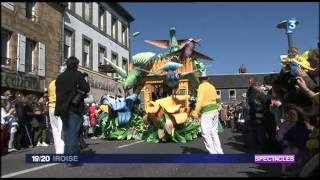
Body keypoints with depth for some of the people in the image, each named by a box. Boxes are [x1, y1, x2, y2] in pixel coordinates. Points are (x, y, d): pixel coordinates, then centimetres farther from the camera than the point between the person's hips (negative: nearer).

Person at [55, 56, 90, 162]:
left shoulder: (60, 77, 15)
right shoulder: (77, 74, -5)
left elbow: (58, 91, 18)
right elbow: (86, 89, -9)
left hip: (62, 108, 7)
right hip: (74, 107, -7)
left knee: (67, 132, 15)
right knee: (74, 133, -7)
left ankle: (67, 155, 19)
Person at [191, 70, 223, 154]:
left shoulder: (202, 86, -6)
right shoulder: (212, 86, 16)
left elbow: (200, 100, -18)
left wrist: (196, 112, -25)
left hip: (207, 112, -8)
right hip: (215, 110, 8)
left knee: (206, 133, -3)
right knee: (214, 132, 15)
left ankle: (213, 152, -3)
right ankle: (219, 151, 18)